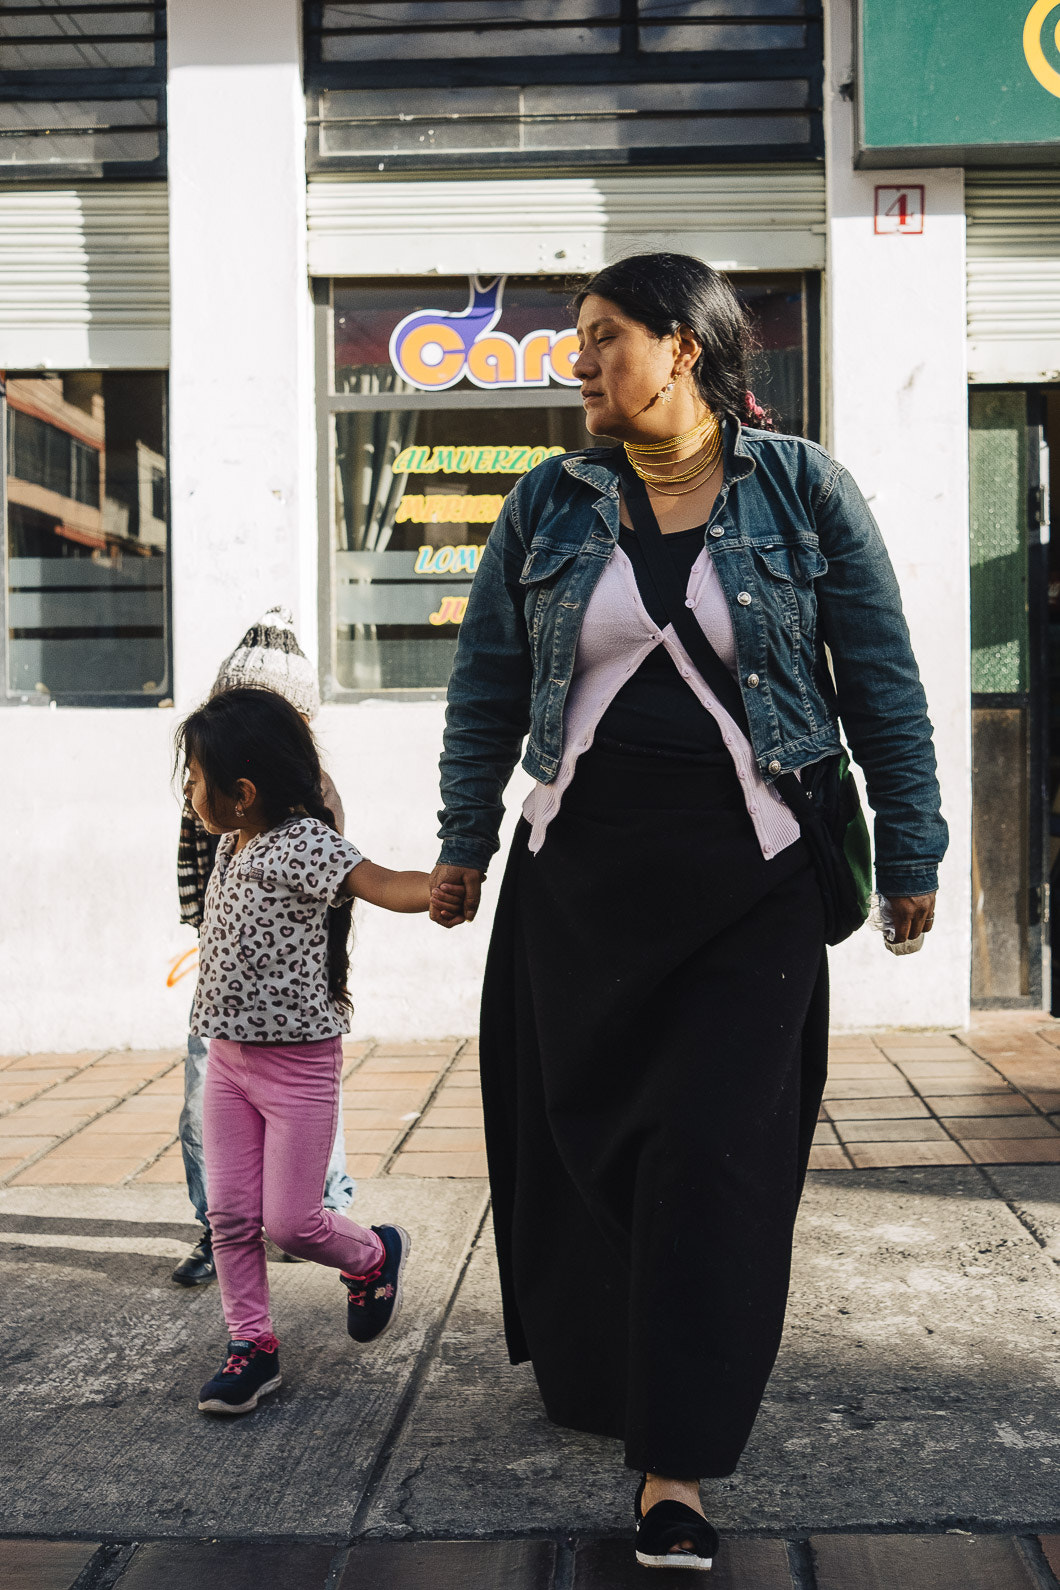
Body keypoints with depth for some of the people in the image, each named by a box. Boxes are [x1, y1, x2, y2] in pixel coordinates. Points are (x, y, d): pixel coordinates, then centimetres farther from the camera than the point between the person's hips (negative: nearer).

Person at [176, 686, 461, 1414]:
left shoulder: (304, 843, -20)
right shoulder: (233, 845, 6)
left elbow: (383, 884, -34)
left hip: (299, 1061, -7)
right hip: (229, 1057, 8)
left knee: (290, 1221, -1)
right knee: (230, 1214, 8)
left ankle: (375, 1254, 30)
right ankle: (252, 1343, 22)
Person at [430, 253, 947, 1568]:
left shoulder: (803, 490, 0)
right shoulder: (548, 507, 6)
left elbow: (881, 680, 3)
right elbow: (485, 687, 12)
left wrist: (909, 853, 3)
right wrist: (463, 844, 12)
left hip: (751, 881, -2)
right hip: (579, 872, 3)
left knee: (715, 1151, -4)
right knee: (581, 1134, 10)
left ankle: (675, 1464, 7)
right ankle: (589, 1374, 35)